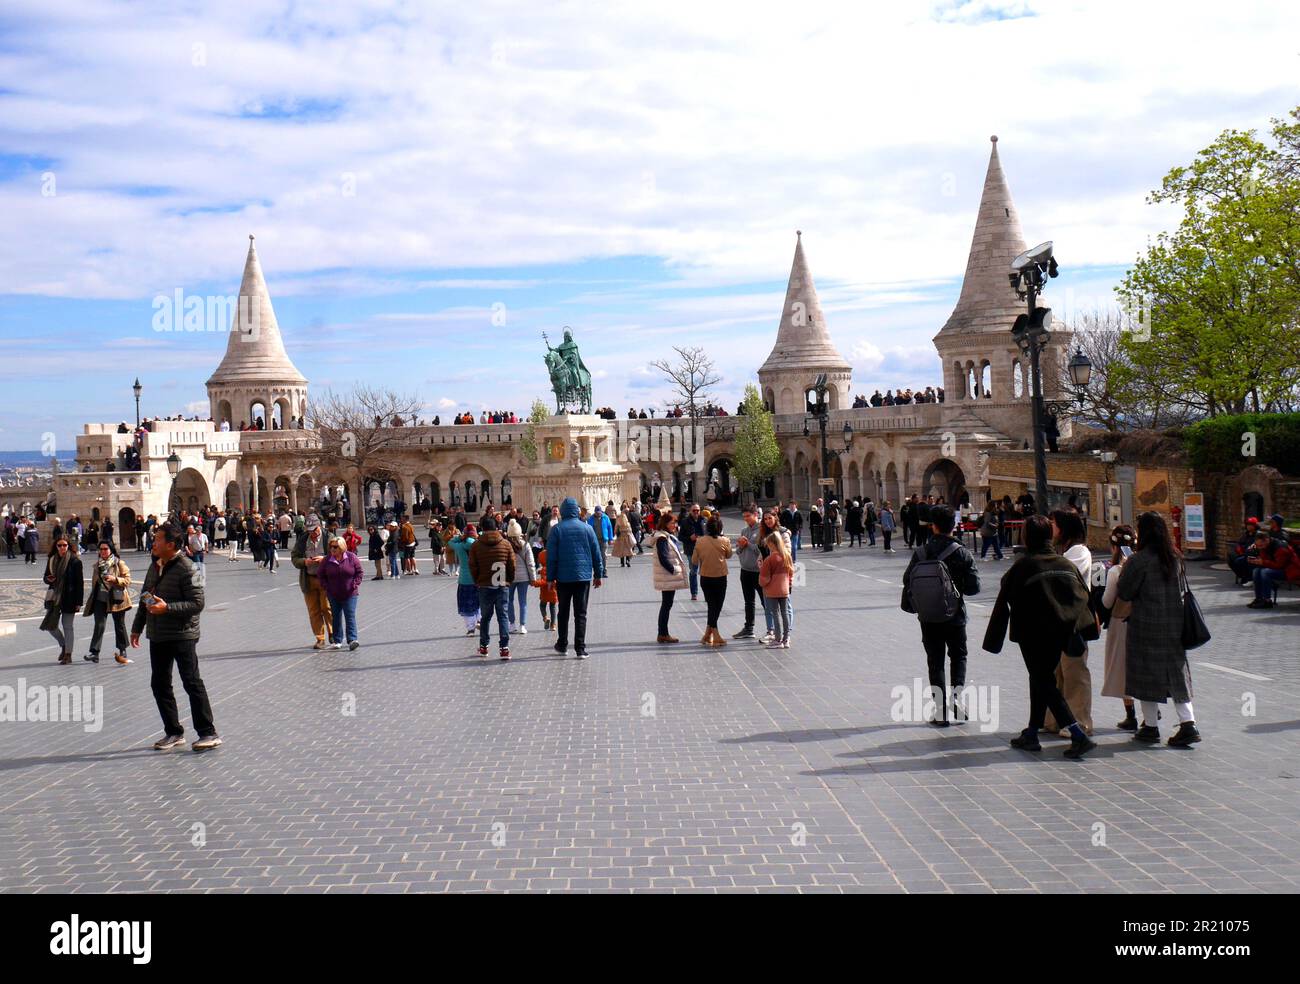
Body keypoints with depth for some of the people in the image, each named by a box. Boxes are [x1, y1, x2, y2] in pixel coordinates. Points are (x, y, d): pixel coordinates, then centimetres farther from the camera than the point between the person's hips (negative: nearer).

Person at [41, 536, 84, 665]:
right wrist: (48, 579, -9)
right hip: (54, 597, 5)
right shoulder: (51, 560, 7)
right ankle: (63, 645, 29)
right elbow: (46, 577, 17)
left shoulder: (75, 561, -8)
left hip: (69, 598, -5)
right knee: (50, 624, 5)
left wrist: (79, 602, -11)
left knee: (68, 626, 2)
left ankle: (68, 654, 13)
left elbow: (79, 582, -8)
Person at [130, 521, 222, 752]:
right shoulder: (155, 566, 11)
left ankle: (208, 733, 1)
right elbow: (145, 598, 20)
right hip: (157, 636, 8)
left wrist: (167, 607, -25)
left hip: (182, 635, -8)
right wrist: (137, 627, 21)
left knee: (192, 683, -5)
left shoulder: (186, 568, -14)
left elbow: (197, 603, -18)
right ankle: (173, 733, 21)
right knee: (159, 684, 10)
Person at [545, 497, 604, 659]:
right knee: (581, 613, 2)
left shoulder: (556, 529, -4)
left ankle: (562, 645, 22)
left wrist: (551, 577, 2)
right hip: (584, 576, 0)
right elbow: (596, 553, 5)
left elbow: (551, 555, -4)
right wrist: (599, 574, 14)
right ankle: (580, 649, -4)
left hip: (563, 577, 0)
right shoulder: (587, 528, 1)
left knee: (563, 612, 15)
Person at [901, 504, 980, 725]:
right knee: (958, 657, 19)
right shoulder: (961, 552, -11)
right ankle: (956, 695, -2)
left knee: (935, 662, 9)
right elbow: (973, 586, -11)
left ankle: (941, 712, 8)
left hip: (928, 619, 1)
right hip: (954, 616, -1)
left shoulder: (921, 552, -7)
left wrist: (911, 606, 13)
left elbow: (907, 581, -2)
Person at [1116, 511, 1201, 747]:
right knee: (1176, 674, 10)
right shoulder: (1176, 557, 3)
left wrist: (1124, 570, 5)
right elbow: (1179, 588, 14)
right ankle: (1188, 724, 2)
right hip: (1174, 624, 5)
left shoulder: (1139, 560, -16)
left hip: (1146, 625, -5)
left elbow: (1124, 593, -11)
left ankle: (1151, 727, 12)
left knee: (1147, 674, 6)